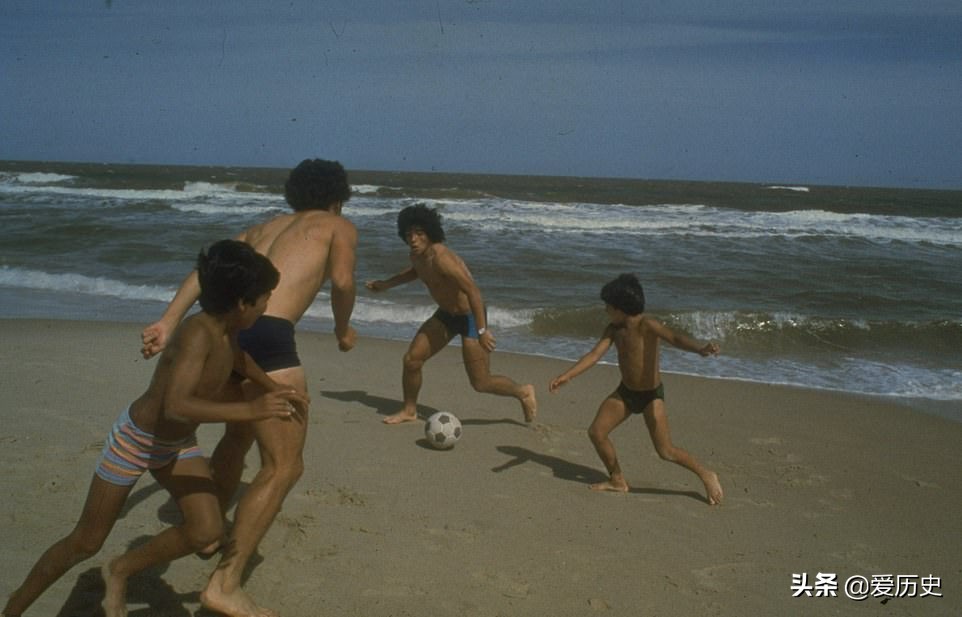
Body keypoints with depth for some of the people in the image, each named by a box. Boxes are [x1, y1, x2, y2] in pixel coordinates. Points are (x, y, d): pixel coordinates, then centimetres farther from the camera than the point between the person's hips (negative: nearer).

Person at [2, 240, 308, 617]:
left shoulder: (225, 329, -8)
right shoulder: (198, 333, -34)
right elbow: (176, 405, -47)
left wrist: (274, 388, 15)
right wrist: (249, 410, -48)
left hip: (178, 444, 7)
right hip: (134, 440, -7)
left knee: (205, 532, -9)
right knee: (85, 543, 6)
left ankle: (120, 572, 15)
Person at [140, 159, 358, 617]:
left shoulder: (262, 228, 29)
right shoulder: (339, 227, 14)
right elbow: (342, 281, -5)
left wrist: (167, 323, 4)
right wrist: (343, 330, 14)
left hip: (220, 329, 8)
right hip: (265, 337, -8)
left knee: (238, 434, 31)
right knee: (284, 466, -2)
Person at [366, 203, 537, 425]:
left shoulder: (440, 257, -31)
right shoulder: (417, 254, -3)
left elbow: (473, 290, -34)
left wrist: (482, 330, -36)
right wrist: (386, 284, 20)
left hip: (470, 317, -8)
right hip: (445, 315, 8)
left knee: (481, 383, -4)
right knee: (411, 359, 3)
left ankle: (523, 393, 22)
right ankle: (409, 411, 24)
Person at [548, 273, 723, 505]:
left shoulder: (647, 325, -24)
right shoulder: (614, 329, -4)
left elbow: (675, 338, -38)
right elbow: (595, 354, -6)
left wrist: (701, 348, -58)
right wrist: (567, 375, -15)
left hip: (651, 395, -7)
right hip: (625, 391, 7)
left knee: (665, 451, -10)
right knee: (596, 432, 3)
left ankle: (706, 475, 14)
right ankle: (617, 481, 23)